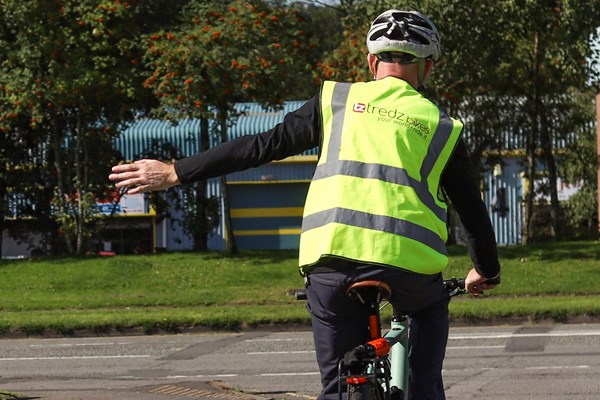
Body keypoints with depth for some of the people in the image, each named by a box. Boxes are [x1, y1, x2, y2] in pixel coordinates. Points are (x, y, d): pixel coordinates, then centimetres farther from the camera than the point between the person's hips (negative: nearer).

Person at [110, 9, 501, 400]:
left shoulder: (337, 101, 15)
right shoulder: (442, 127, 16)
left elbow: (262, 146, 11)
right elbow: (473, 209, 20)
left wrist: (175, 172, 16)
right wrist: (487, 271, 38)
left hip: (331, 260, 0)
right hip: (407, 261, 0)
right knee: (430, 309, 32)